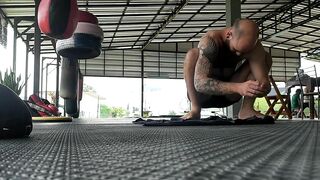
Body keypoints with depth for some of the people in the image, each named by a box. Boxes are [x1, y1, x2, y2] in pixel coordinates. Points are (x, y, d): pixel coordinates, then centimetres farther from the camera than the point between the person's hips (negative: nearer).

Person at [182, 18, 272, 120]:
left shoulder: (253, 45, -16)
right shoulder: (210, 41, -30)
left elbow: (262, 79, -22)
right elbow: (199, 83, -42)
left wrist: (264, 86, -48)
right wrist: (238, 87, -54)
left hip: (228, 95, 4)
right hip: (202, 96, -4)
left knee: (266, 57, -9)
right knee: (192, 54, -31)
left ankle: (246, 109, -14)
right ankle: (195, 109, -24)